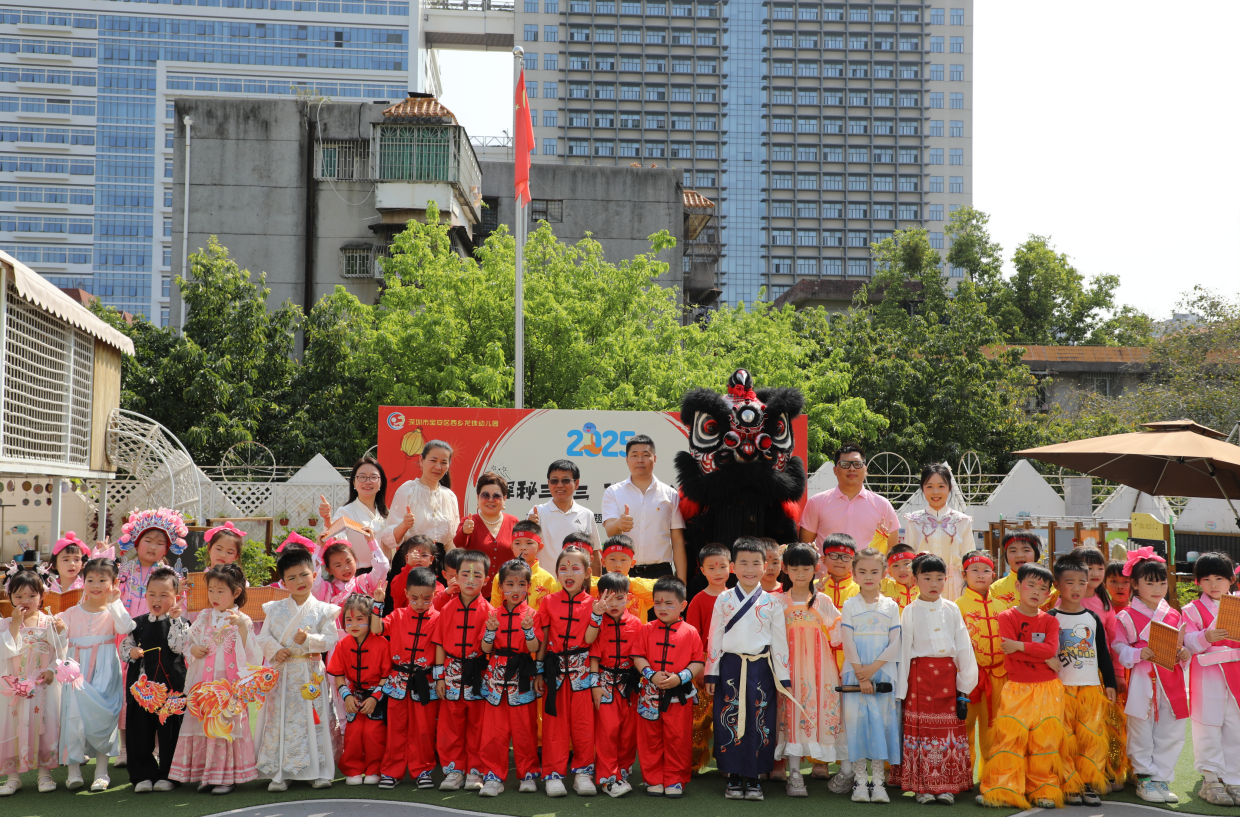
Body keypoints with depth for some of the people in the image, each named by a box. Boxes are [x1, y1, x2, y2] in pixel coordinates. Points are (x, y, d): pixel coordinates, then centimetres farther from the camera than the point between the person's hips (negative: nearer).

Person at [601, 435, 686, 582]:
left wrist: (681, 582, -1)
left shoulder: (670, 495, 9)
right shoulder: (613, 492, 8)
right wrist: (619, 525, -30)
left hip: (660, 572, 0)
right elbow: (610, 531, -6)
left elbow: (678, 542, 7)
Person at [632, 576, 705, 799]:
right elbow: (638, 657, 1)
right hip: (650, 694, 2)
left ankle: (675, 781, 15)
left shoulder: (690, 632, -1)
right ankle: (653, 780, 18)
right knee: (650, 739, 7)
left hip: (680, 695, -2)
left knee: (678, 739, 3)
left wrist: (680, 677, -16)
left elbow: (698, 662, -3)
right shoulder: (647, 630, 4)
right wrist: (651, 674, -15)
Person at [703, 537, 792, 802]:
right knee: (730, 721, 1)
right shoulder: (724, 600, 4)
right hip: (730, 667, 0)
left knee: (759, 723, 2)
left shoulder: (771, 603, 3)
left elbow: (779, 641, 5)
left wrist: (783, 677, 3)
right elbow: (714, 638, 5)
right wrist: (711, 673, 3)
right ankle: (733, 777, 13)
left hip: (760, 669, 0)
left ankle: (754, 778, 14)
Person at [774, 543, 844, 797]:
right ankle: (794, 774, -4)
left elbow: (837, 637, 6)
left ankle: (821, 762, 10)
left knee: (821, 710, -4)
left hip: (818, 667, 1)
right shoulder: (779, 602, 7)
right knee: (793, 714, -7)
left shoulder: (823, 602, 8)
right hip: (790, 666, -1)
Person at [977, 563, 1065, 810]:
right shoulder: (1007, 617, 1)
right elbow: (1011, 655, -12)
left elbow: (1051, 649, -10)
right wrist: (1046, 659, -11)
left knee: (1045, 740, 3)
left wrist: (1020, 645, -18)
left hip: (1047, 690, 2)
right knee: (1009, 738, -6)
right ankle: (1004, 790, -1)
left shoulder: (1050, 621, 9)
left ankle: (1044, 791, 12)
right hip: (1017, 689, -2)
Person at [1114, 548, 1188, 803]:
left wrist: (1184, 654, -3)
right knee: (1141, 733, 3)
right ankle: (1144, 779, 15)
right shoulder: (1127, 616, -3)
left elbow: (1181, 646, 18)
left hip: (1171, 681, 4)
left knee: (1171, 734, 6)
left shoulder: (1173, 615, 10)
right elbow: (1118, 648, -4)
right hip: (1142, 680, -4)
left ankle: (1161, 779, 17)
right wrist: (1138, 654, -19)